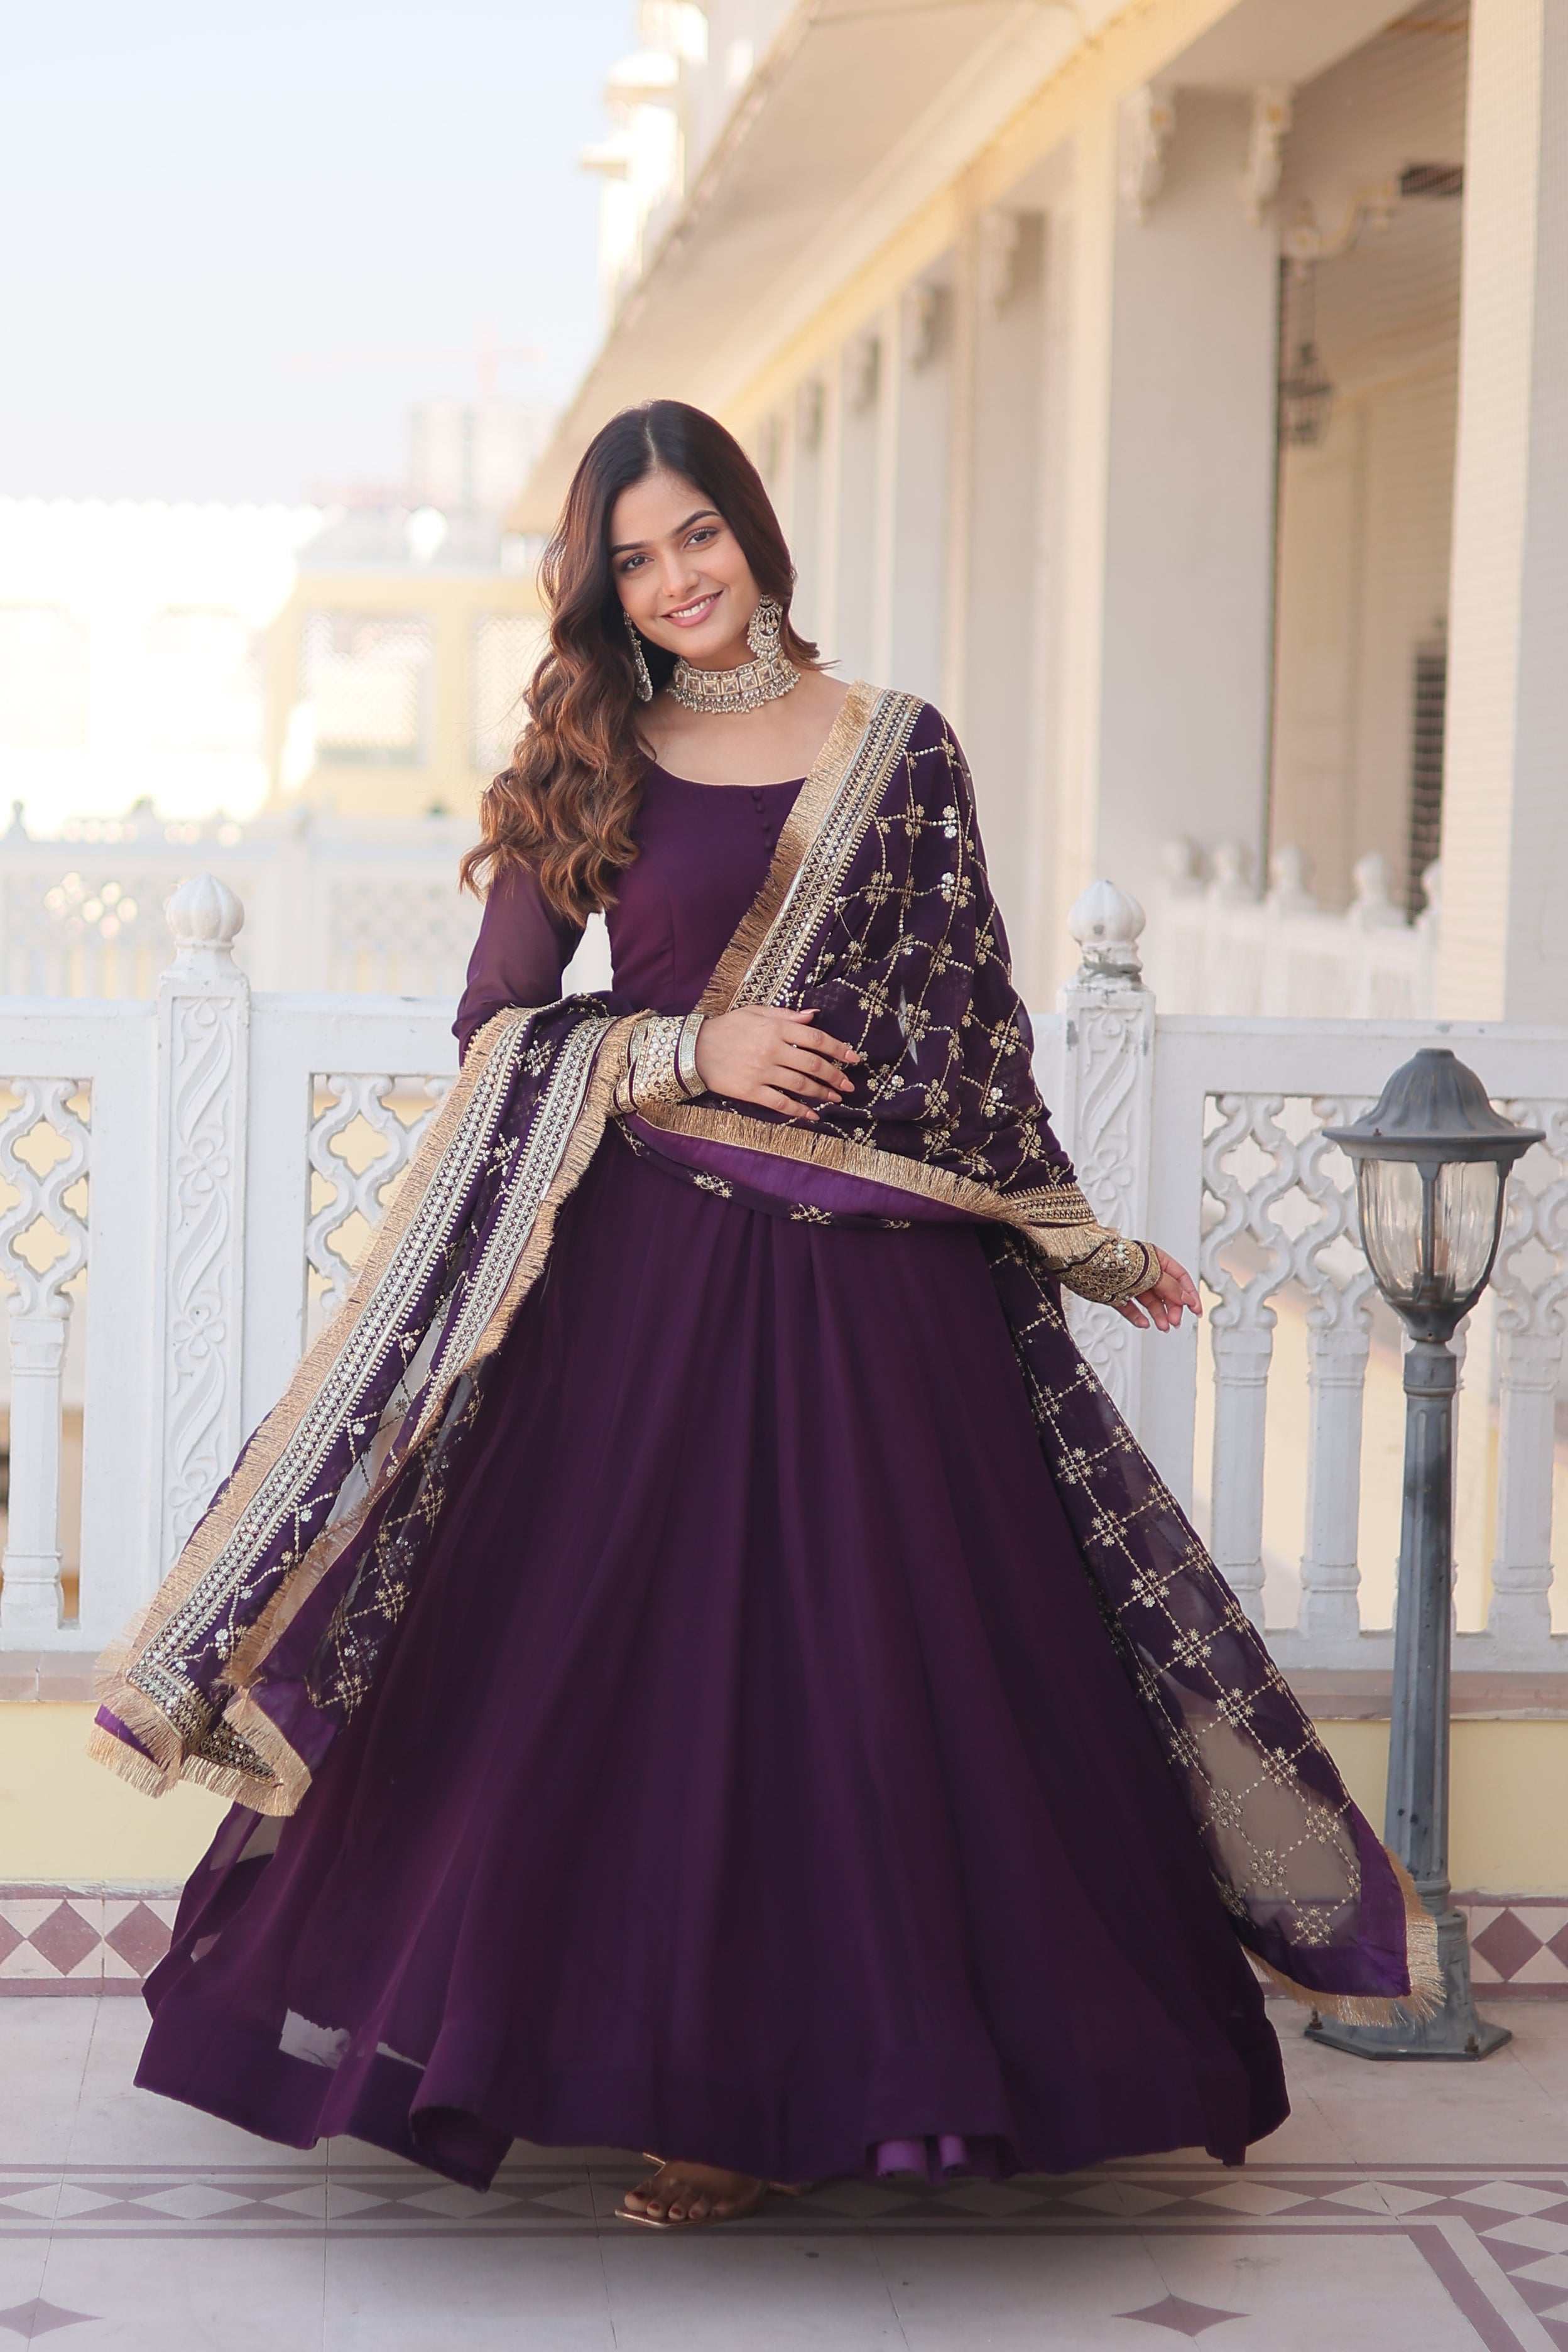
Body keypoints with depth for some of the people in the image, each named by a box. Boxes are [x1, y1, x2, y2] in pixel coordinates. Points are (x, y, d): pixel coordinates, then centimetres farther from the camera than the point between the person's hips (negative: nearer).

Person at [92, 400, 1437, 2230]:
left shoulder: (901, 752, 6)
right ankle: (707, 2079, 10)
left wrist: (1087, 1244, 12)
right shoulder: (591, 763, 7)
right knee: (657, 1660, -1)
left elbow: (972, 1028, 10)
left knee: (877, 1652, 1)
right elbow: (496, 1027, 3)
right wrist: (688, 1054, -10)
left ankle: (851, 2062, 11)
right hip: (653, 1262, 0)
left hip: (873, 1270, 0)